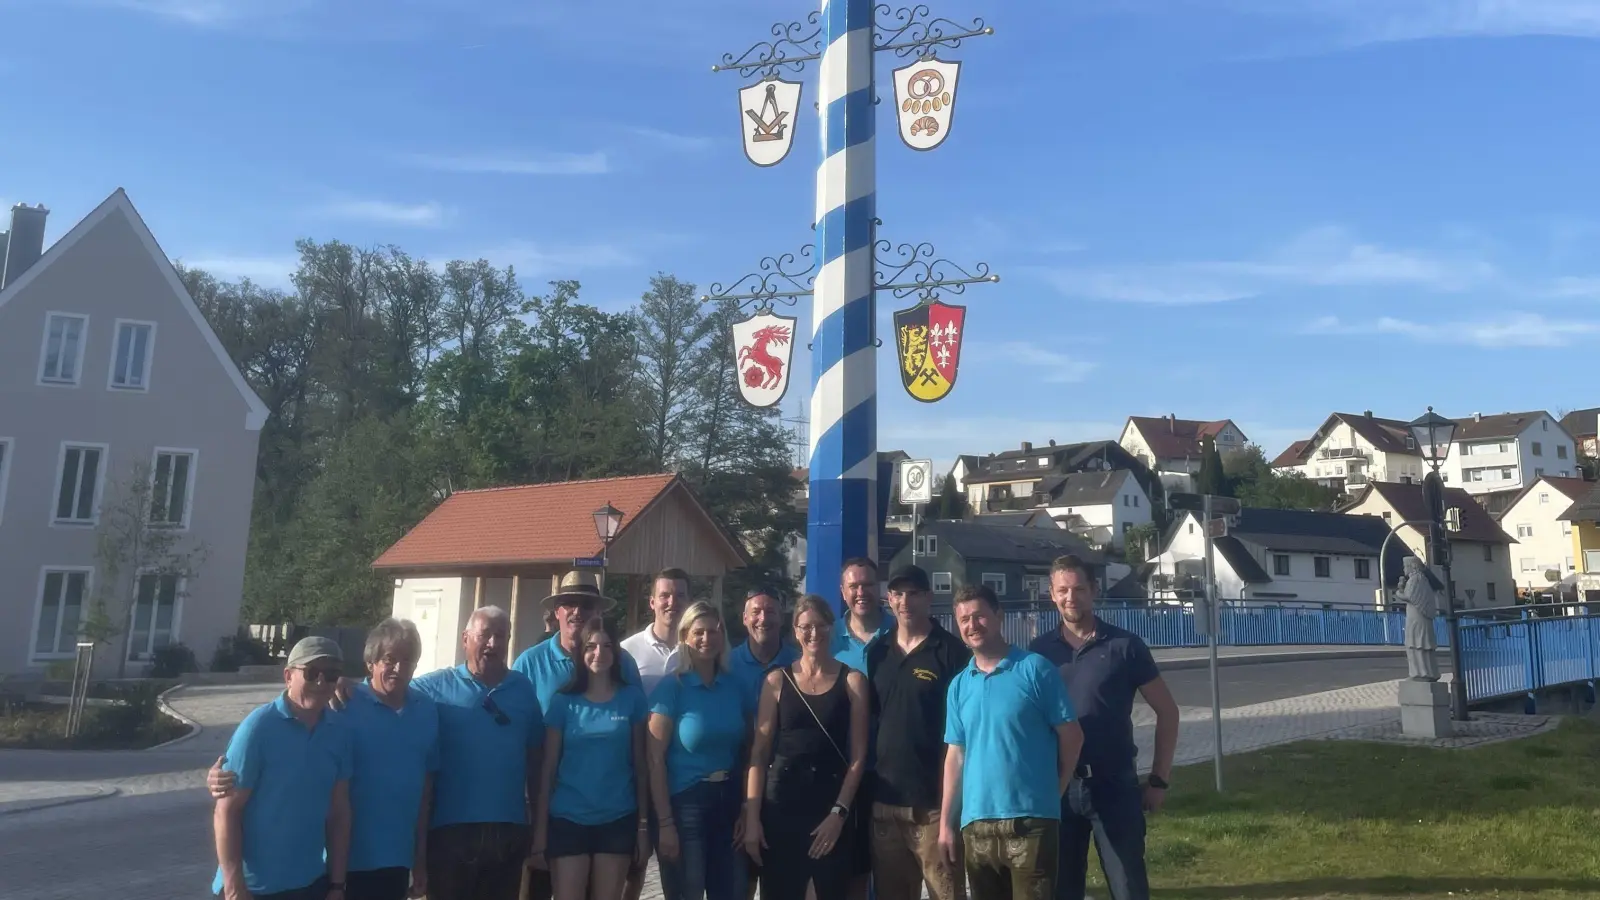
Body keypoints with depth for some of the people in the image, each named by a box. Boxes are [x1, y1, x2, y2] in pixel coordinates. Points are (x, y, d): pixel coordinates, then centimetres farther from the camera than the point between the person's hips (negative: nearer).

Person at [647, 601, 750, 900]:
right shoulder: (671, 687, -9)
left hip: (729, 800, 5)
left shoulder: (733, 685, 4)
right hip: (685, 803, -4)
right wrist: (665, 823, -15)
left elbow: (744, 748, 10)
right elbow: (655, 759, -12)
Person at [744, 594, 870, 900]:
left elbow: (858, 756, 0)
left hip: (832, 807, 0)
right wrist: (752, 817, -4)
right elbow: (759, 752, 2)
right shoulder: (777, 680, 4)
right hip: (780, 805, 1)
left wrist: (839, 812, -8)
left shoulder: (852, 680, 2)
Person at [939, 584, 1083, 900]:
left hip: (1031, 819, -4)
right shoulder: (959, 685, 9)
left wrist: (1052, 792, 3)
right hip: (976, 823, 5)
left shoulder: (1035, 668, -4)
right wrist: (946, 822, 8)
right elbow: (955, 756, 11)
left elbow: (1071, 736, -1)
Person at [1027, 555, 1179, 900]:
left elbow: (1167, 711, 4)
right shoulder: (1039, 650, 3)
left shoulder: (1125, 645, -2)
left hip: (1115, 786, -2)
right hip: (1057, 789, 2)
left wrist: (1159, 780, 1)